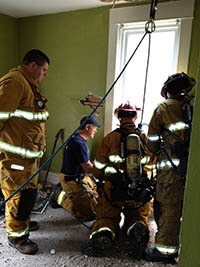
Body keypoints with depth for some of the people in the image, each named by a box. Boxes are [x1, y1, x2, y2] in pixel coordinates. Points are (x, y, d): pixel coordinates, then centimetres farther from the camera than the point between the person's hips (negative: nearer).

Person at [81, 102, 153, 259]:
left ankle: (102, 234, -18)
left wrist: (105, 179, 22)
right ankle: (139, 229, -11)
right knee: (138, 217, 25)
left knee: (106, 218, 17)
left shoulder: (110, 138, -1)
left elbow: (97, 171, 1)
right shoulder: (145, 138, 5)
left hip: (113, 189, -2)